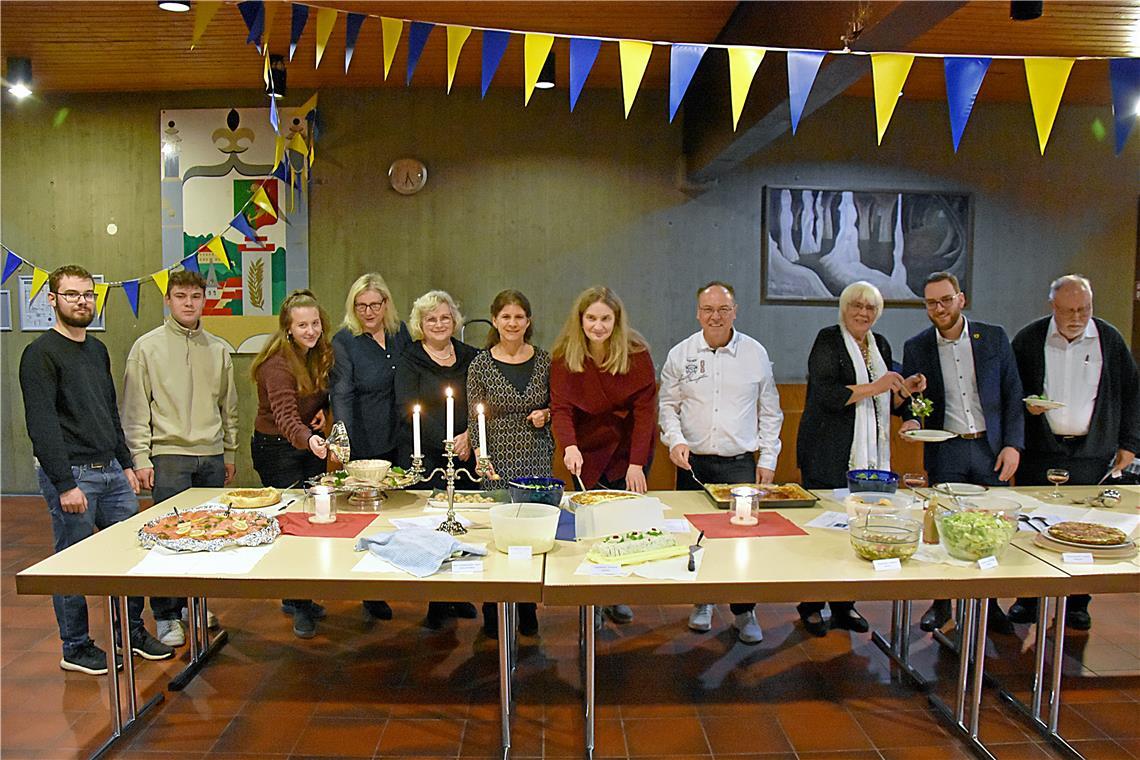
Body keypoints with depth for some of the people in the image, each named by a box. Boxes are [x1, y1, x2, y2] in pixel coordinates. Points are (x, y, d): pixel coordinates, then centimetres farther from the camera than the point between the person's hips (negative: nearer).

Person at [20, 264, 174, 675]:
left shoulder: (98, 350, 15)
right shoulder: (41, 354, -9)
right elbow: (42, 425, -16)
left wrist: (126, 463, 17)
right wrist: (65, 483, -19)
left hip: (110, 471, 7)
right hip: (70, 474, -7)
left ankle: (132, 631, 23)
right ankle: (75, 648, 18)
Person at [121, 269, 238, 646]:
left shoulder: (218, 349, 11)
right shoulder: (147, 347, -1)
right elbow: (135, 408, -2)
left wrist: (229, 452, 15)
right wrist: (141, 458, -7)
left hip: (212, 456, 4)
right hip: (169, 455, -4)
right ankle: (166, 615, 10)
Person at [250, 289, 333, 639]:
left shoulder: (319, 355, 0)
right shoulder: (277, 364, -24)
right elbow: (285, 415, -36)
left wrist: (323, 408, -6)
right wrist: (308, 439, -55)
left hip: (309, 443, 8)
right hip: (276, 449, -7)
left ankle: (295, 597, 28)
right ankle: (300, 608, 8)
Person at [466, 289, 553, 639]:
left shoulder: (544, 361, 3)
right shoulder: (481, 365, -2)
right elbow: (475, 421, -1)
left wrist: (546, 414, -7)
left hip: (538, 460, 2)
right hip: (498, 463, -2)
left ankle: (527, 611, 24)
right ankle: (493, 617, 18)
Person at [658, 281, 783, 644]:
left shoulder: (756, 353, 4)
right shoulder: (680, 354, 3)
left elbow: (770, 412, 9)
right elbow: (667, 406, 10)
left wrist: (767, 460, 4)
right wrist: (676, 440, -7)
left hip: (740, 463, -1)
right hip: (693, 463, 1)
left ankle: (744, 611, 13)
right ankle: (703, 601, 26)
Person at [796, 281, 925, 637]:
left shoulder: (880, 345, 15)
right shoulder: (828, 340, -5)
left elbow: (886, 404, 21)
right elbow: (827, 395, -18)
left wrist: (905, 389, 3)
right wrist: (874, 387, -18)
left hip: (870, 455, 6)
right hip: (829, 455, -6)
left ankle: (844, 605, 20)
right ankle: (811, 605, 14)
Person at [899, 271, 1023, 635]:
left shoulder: (994, 337, 2)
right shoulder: (916, 347, 1)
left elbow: (1013, 394, 4)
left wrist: (1013, 444, -4)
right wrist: (911, 421, -14)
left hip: (991, 448, 0)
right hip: (945, 452, 0)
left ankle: (989, 603, 21)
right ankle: (941, 603, 19)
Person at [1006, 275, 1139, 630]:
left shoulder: (1110, 339, 5)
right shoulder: (1029, 339, 1)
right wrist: (1025, 404, -12)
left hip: (1091, 454, 1)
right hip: (1040, 451, 0)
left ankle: (1077, 603, 18)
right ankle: (1028, 599, 17)